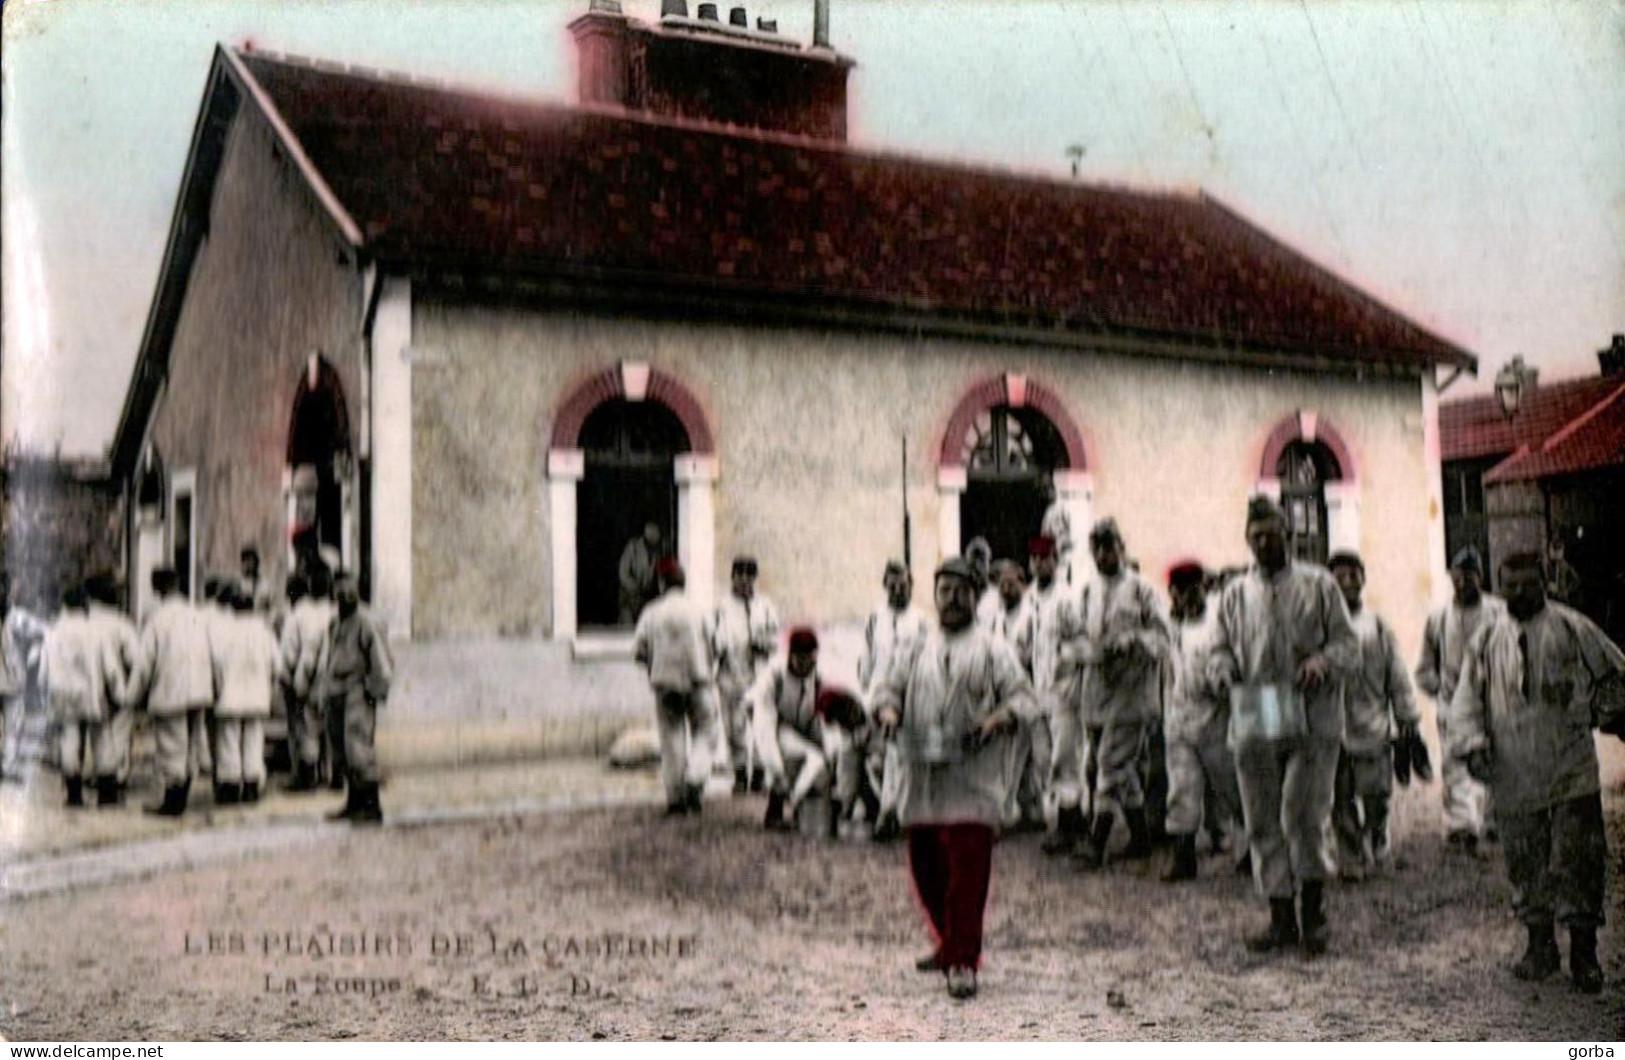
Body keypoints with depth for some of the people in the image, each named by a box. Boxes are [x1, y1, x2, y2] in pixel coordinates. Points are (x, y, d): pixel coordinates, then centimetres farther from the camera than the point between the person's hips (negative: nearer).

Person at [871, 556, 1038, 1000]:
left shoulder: (993, 652, 7)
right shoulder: (914, 652, 17)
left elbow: (1023, 697, 2)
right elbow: (889, 688, 13)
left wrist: (998, 719, -19)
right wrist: (889, 711, -10)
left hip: (971, 784, -4)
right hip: (921, 782, 4)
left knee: (967, 872, -11)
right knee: (927, 870, 11)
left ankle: (962, 961, -4)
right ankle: (950, 945, 31)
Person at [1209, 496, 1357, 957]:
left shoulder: (1319, 585, 9)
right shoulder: (1235, 594, 15)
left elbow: (1348, 642, 6)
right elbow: (1221, 648, 19)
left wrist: (1323, 661, -14)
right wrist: (1224, 669, -4)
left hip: (1312, 720, -3)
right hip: (1254, 724, 3)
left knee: (1305, 814, -11)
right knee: (1263, 822, 4)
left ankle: (1313, 909, 7)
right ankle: (1281, 916, 14)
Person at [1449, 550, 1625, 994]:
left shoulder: (1572, 628, 1)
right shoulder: (1487, 636, 6)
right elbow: (1467, 695, 8)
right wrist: (1472, 743, -2)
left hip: (1572, 769, -2)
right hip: (1513, 773, 2)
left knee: (1580, 857, -2)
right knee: (1525, 861, 7)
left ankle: (1584, 950, 8)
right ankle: (1540, 945, 20)